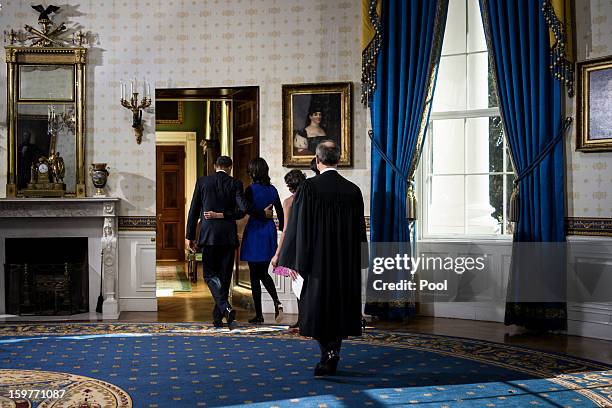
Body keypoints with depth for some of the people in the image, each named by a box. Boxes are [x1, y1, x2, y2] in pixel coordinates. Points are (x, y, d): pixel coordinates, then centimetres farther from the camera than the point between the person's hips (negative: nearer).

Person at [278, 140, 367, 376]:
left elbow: (297, 225, -9)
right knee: (340, 306, 12)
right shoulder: (353, 190, 1)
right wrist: (355, 262, 16)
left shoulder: (309, 187, -9)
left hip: (317, 259, -3)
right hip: (346, 262, 4)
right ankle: (333, 356, 14)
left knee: (317, 307, 5)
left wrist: (293, 259, -2)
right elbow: (359, 229, 7)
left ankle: (328, 352, -8)